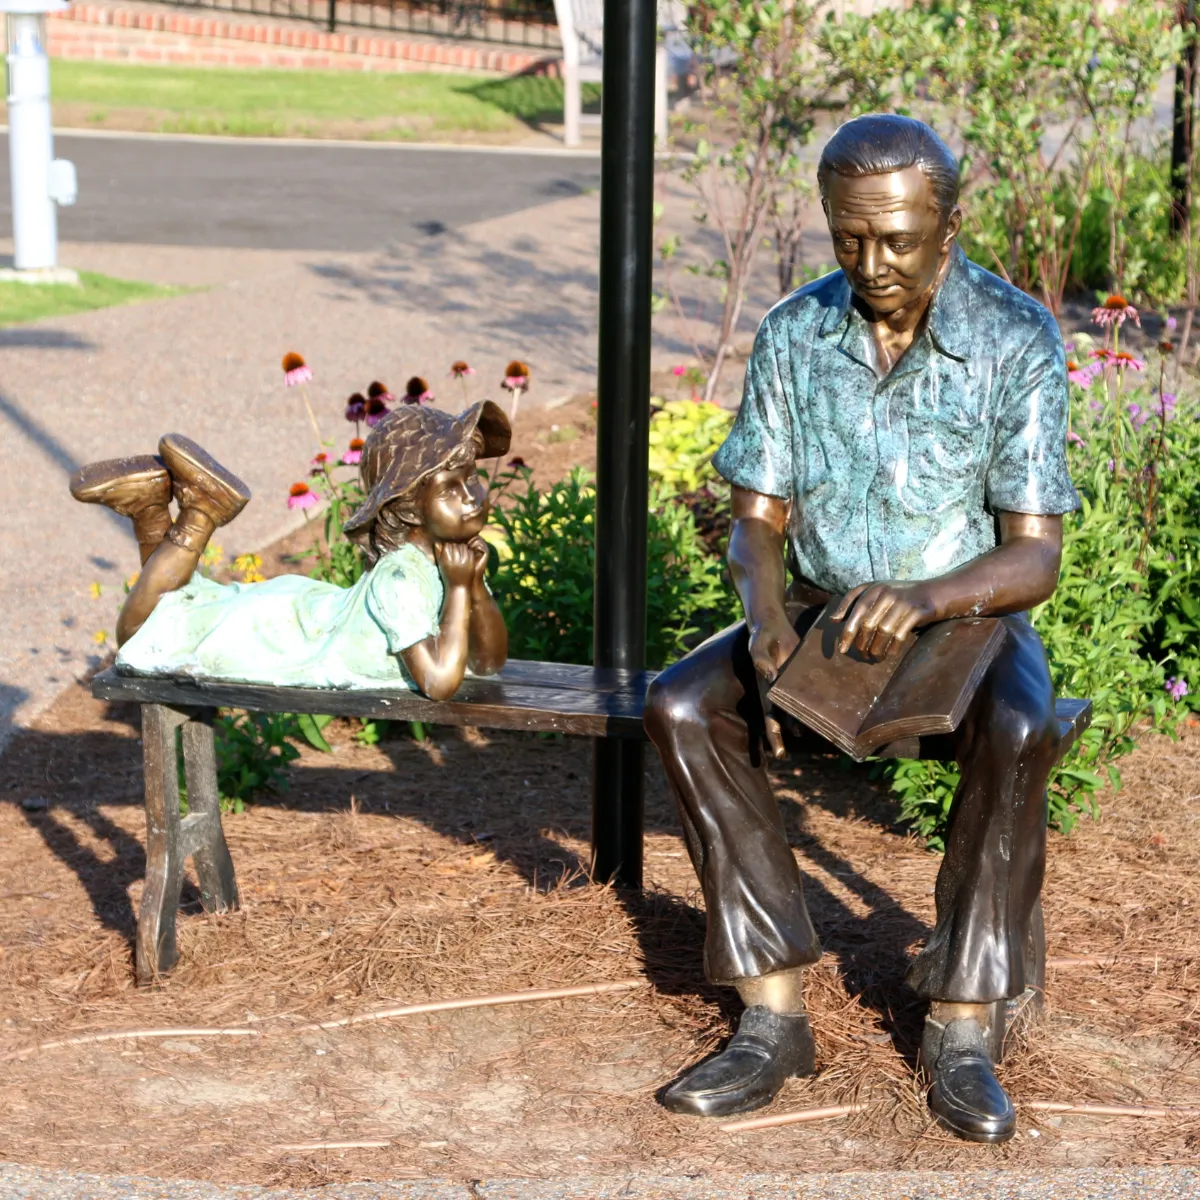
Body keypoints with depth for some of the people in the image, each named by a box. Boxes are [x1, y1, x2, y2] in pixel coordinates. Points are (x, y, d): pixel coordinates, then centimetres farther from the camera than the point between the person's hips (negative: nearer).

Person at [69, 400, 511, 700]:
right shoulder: (399, 580, -39)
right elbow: (439, 683, -44)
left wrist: (475, 585, -25)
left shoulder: (455, 555, -15)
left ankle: (151, 506, 22)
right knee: (142, 635, 8)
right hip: (281, 631, -7)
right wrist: (458, 588, -38)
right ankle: (198, 517, 8)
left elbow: (489, 661, -10)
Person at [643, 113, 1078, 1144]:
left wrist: (925, 598, -37)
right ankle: (775, 1017, -23)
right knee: (681, 707, -24)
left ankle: (962, 1029, -24)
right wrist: (768, 621, -23)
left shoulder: (1017, 341, -14)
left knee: (1018, 733, -36)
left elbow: (1035, 557, -17)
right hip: (825, 609, 3)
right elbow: (757, 519, -1)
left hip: (967, 616, -3)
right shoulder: (793, 335, -4)